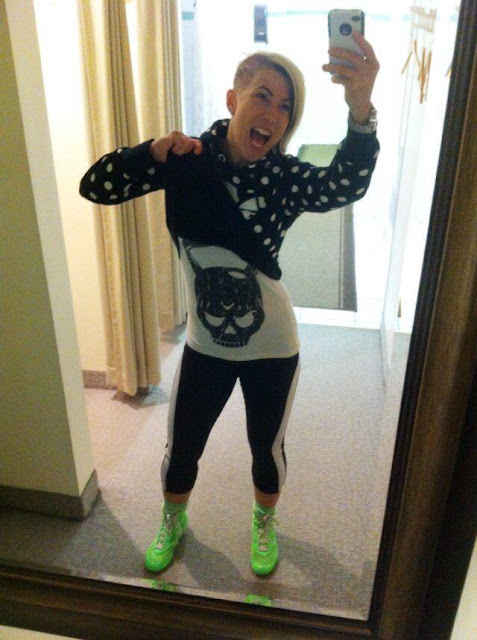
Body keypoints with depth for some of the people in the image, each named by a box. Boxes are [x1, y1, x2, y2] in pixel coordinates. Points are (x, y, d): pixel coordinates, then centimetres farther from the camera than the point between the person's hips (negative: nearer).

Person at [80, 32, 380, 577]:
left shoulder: (286, 176, -15)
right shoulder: (188, 160, -10)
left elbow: (345, 186, -37)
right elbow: (95, 186, -12)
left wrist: (361, 108, -56)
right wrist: (156, 150, -27)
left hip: (272, 346, -1)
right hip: (205, 343, 1)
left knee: (267, 446, 19)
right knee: (181, 447, 17)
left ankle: (264, 525, 52)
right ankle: (173, 521, 52)